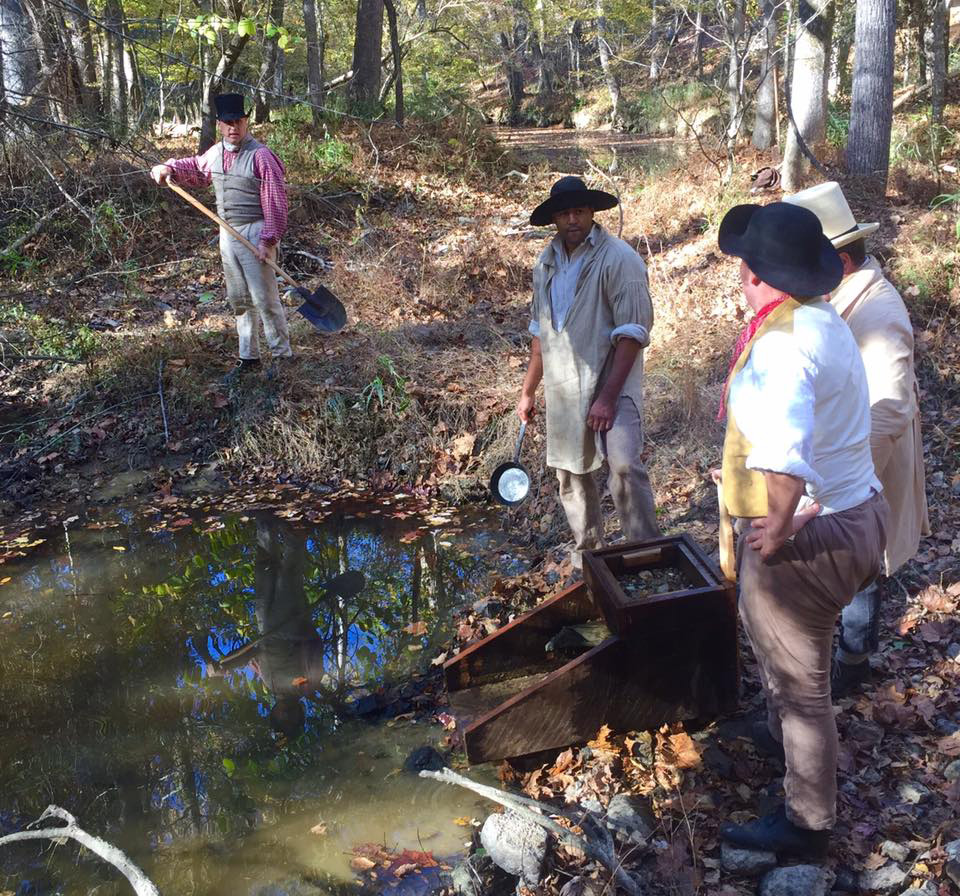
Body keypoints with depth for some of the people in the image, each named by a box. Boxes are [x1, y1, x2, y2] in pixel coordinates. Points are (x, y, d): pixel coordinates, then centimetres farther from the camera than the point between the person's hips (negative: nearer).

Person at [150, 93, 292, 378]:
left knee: (264, 298, -6)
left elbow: (275, 202, -17)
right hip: (227, 234, 8)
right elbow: (195, 168, 30)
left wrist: (268, 240, -21)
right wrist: (168, 169, 12)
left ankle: (282, 355, 6)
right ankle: (249, 356, 25)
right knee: (239, 299, 14)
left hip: (254, 234, -8)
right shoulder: (215, 153, 8)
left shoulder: (261, 156, -15)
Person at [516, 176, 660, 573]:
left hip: (612, 385, -6)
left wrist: (608, 397, -21)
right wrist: (528, 390, 18)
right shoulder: (546, 263, 8)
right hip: (562, 390, 6)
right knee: (571, 475, 13)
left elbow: (632, 334, -17)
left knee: (625, 466, -24)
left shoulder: (619, 259, -12)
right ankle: (586, 558, 30)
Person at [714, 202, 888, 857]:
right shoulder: (826, 322, 4)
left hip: (805, 540, -9)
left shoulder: (781, 343, -28)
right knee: (773, 639, 32)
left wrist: (778, 530, -29)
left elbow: (785, 453, -45)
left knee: (800, 683, 10)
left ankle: (807, 824, 30)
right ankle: (782, 735, 57)